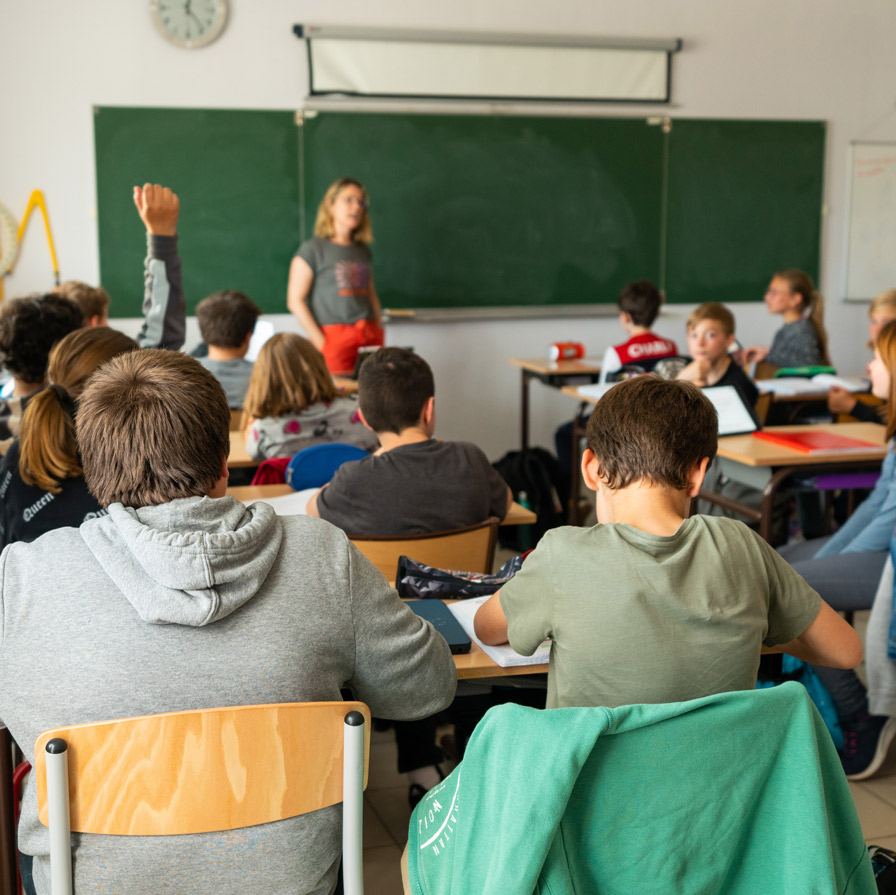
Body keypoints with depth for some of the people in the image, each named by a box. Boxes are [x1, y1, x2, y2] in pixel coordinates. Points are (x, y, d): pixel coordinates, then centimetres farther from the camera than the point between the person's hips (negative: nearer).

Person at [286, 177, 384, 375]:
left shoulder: (363, 251, 18)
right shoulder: (313, 249, 0)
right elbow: (295, 301, -5)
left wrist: (379, 334, 11)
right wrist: (321, 342, -11)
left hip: (370, 336, 5)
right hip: (335, 335, -5)